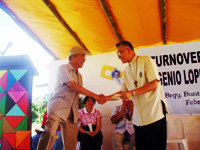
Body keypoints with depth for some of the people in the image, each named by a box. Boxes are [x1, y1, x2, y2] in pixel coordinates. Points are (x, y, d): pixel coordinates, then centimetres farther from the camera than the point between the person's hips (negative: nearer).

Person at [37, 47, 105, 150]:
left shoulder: (79, 76, 23)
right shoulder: (63, 68, 0)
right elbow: (73, 86, -13)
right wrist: (95, 96, -14)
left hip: (71, 112, 7)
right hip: (58, 107, -6)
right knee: (50, 133, -28)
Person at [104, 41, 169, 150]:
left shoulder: (146, 60, -3)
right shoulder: (126, 71, 17)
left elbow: (154, 84, -13)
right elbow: (123, 92, 18)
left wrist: (132, 93, -18)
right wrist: (106, 98, 6)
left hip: (154, 113, -6)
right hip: (138, 118, 6)